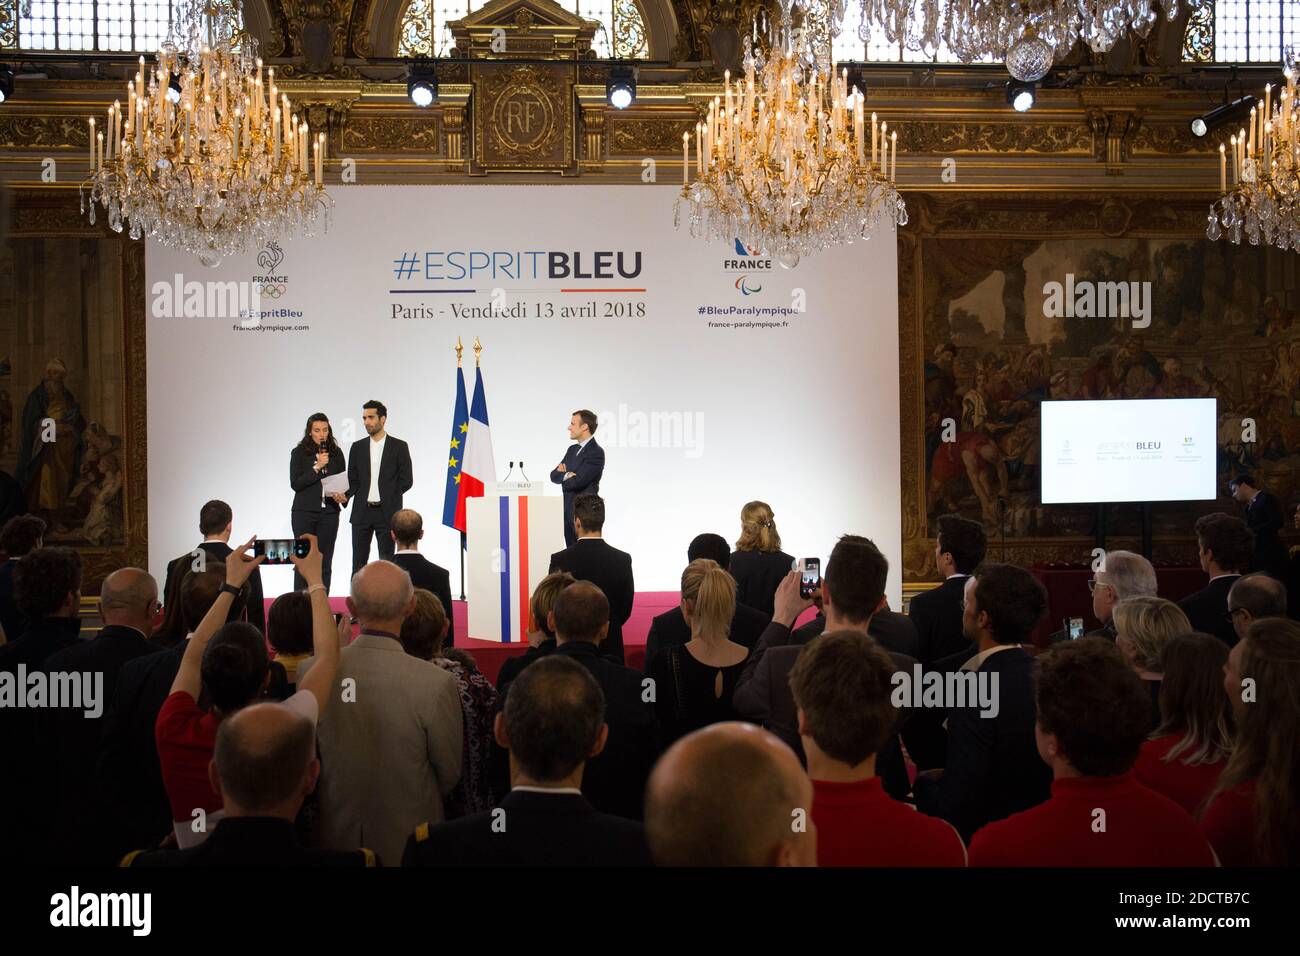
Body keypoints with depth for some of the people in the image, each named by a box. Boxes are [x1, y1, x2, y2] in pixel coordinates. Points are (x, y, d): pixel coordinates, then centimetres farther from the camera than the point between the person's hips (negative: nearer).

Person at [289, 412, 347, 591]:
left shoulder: (336, 453, 8)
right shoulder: (299, 453, 0)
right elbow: (295, 484, -5)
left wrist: (343, 496, -9)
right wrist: (317, 467, -14)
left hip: (329, 512, 2)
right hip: (304, 512, -2)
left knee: (325, 562, 2)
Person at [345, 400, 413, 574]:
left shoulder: (399, 447, 1)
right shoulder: (357, 447, 11)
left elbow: (406, 481, 0)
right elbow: (353, 480, 10)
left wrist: (387, 496, -4)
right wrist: (345, 494, -9)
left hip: (387, 513, -3)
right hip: (362, 512, 3)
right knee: (358, 563, 3)